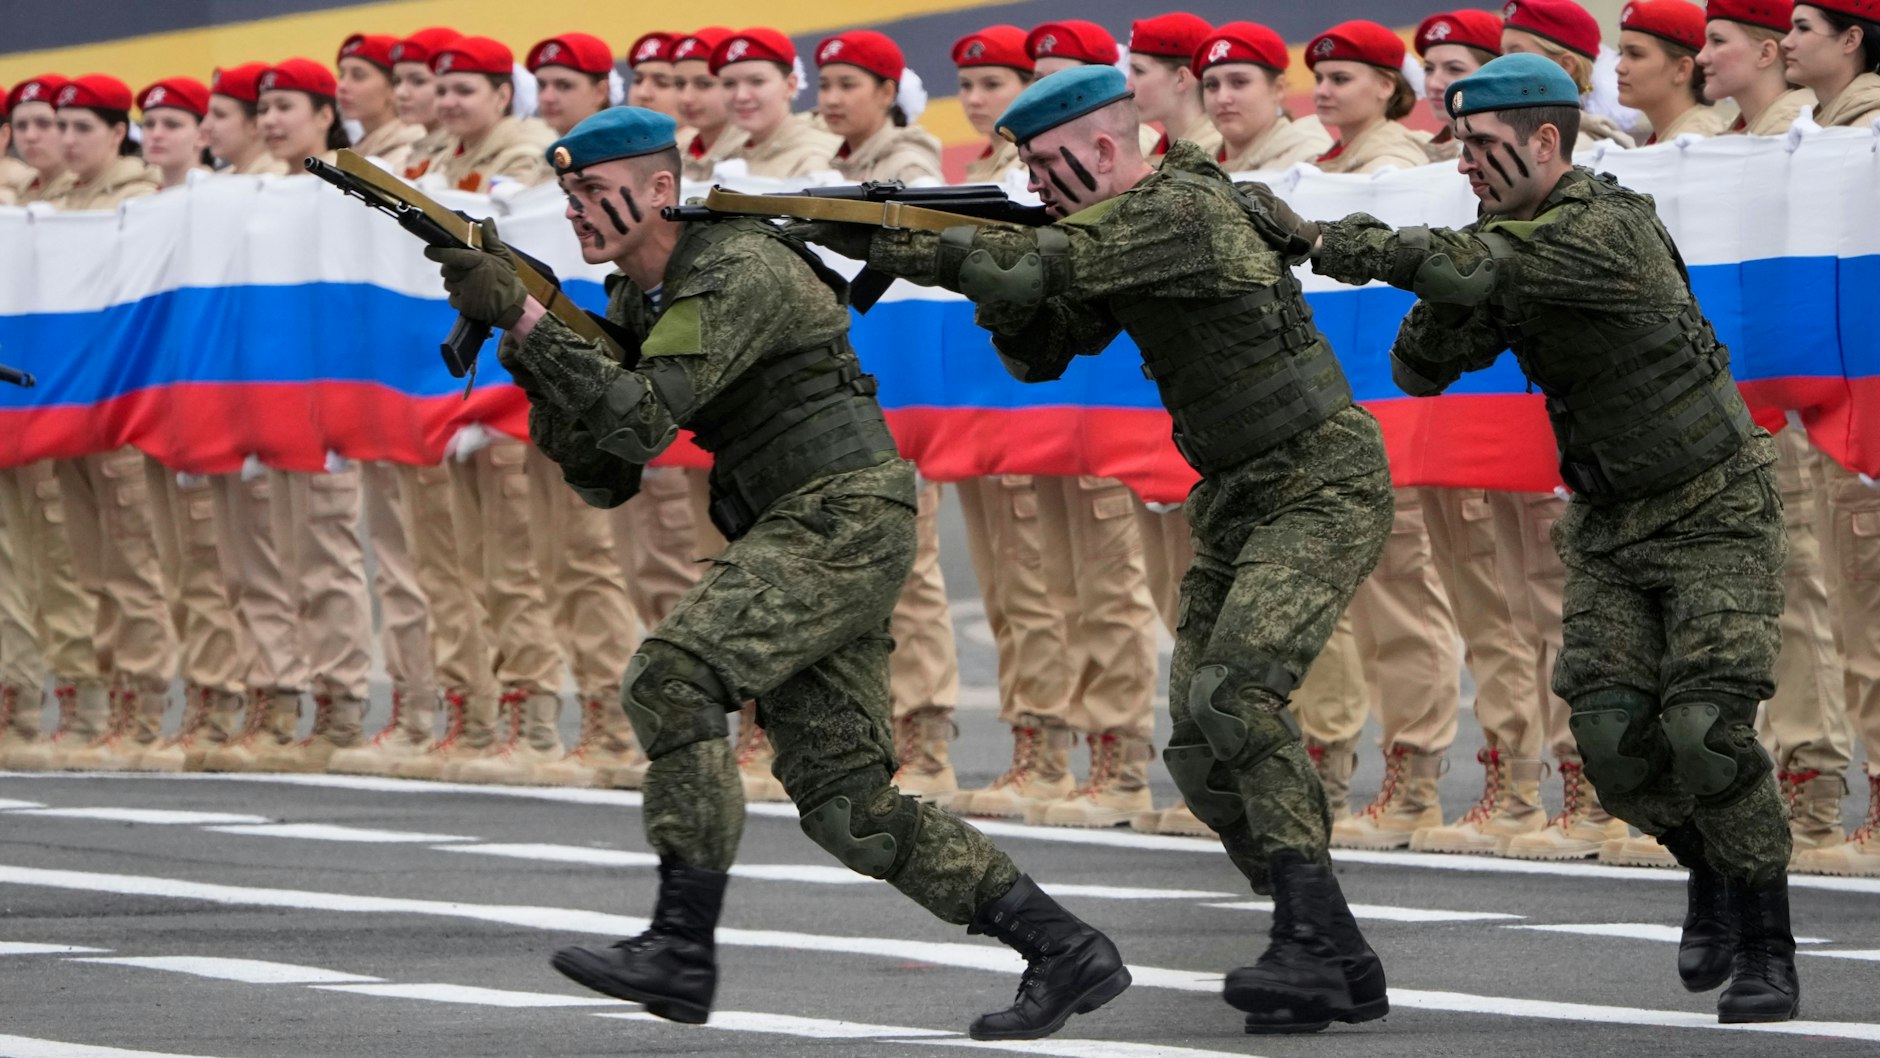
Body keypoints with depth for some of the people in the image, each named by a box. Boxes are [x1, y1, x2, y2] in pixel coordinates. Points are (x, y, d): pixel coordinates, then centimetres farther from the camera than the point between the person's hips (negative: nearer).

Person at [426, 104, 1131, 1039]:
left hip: (844, 518, -10)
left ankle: (682, 949, -23)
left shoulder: (736, 274, -15)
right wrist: (533, 360, -2)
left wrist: (522, 318, -24)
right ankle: (1065, 954, 5)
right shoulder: (637, 304, 15)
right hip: (795, 541, 10)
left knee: (672, 676, -24)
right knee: (846, 806, 2)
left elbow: (641, 420, -24)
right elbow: (603, 476, 12)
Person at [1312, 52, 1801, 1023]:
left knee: (1705, 732, -18)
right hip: (1611, 527, 7)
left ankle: (1767, 958, -5)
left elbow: (1469, 268, -40)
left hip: (1717, 515, -7)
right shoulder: (1516, 245, 1)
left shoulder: (1605, 227, -26)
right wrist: (1447, 307, -18)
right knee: (1616, 739, -6)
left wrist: (1347, 245, -28)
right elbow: (1416, 370, 1)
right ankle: (1714, 877, 22)